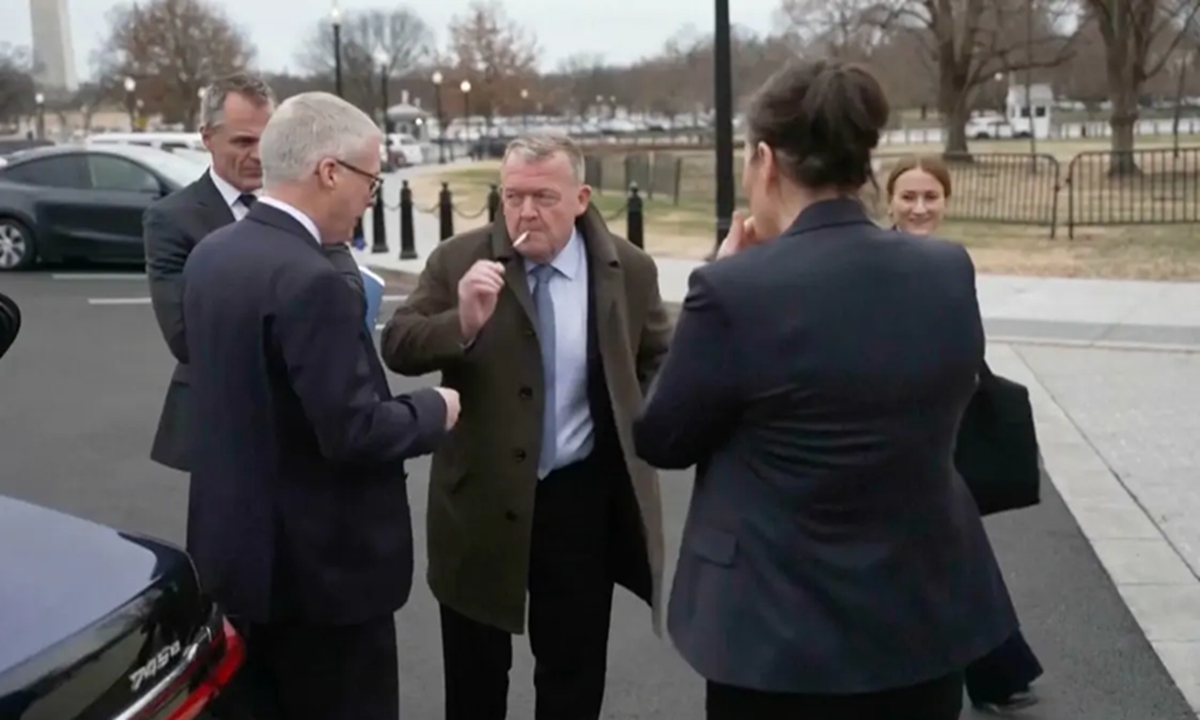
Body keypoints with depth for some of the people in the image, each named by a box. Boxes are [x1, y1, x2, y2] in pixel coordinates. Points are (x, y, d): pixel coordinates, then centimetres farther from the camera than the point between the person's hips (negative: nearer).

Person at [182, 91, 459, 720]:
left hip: (236, 546, 9)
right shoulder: (309, 280, -25)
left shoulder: (209, 254, 4)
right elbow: (353, 433, -25)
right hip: (318, 565, -9)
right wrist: (435, 410, -8)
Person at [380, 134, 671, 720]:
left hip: (583, 497, 1)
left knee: (575, 672, 15)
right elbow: (397, 348, -11)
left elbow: (658, 359, 13)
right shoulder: (459, 260, -7)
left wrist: (640, 426, 0)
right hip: (482, 497, 0)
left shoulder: (629, 268, -3)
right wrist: (463, 321, -29)